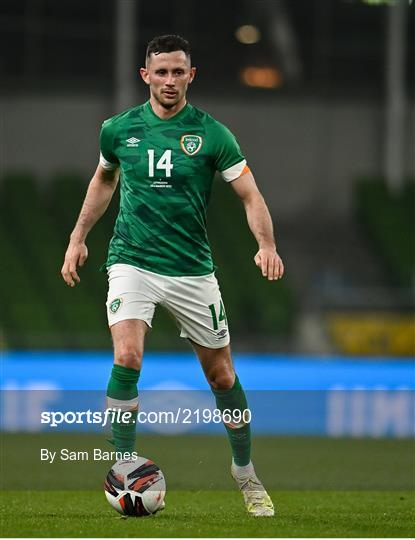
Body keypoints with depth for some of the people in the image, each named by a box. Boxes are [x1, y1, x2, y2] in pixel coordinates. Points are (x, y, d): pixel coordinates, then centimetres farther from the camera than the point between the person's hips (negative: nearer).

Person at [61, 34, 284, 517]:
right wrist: (78, 237, 19)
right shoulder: (119, 129, 2)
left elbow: (249, 194, -6)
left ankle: (246, 474, 26)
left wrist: (267, 245, -23)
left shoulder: (211, 134, -5)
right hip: (132, 261, 0)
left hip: (192, 269, 0)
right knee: (127, 358, -23)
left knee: (221, 373, 7)